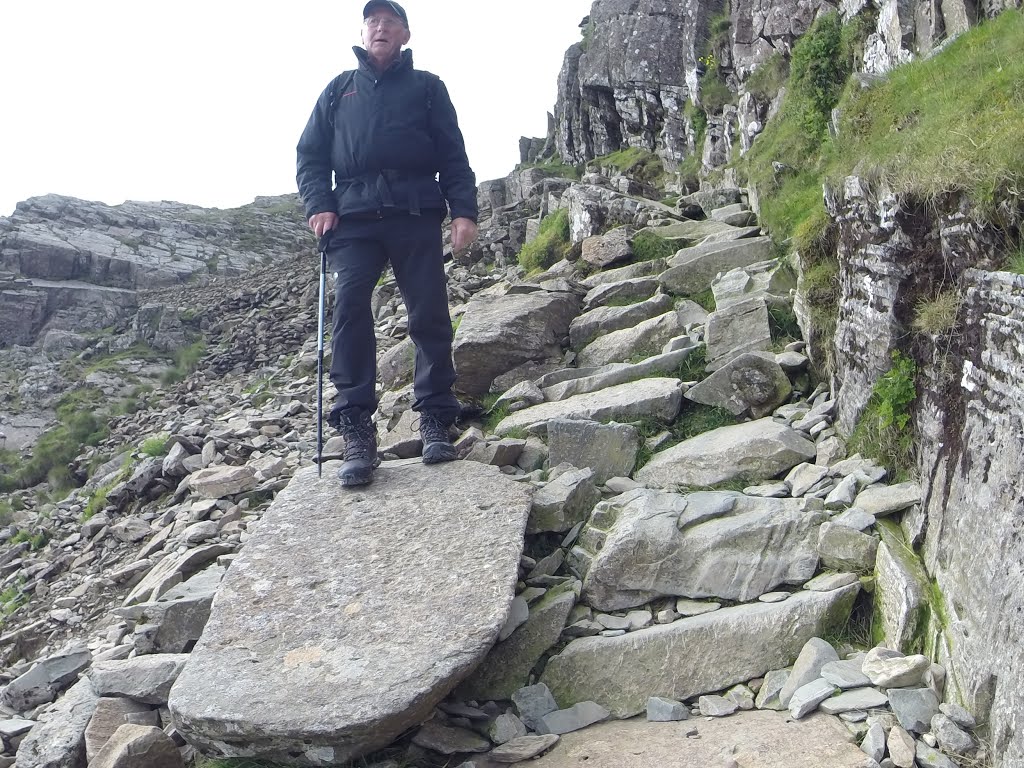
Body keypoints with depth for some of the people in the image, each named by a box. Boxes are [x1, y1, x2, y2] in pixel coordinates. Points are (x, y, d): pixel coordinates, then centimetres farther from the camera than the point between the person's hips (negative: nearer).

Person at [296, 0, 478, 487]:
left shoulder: (427, 87, 19)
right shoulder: (339, 89, 24)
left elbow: (453, 155, 11)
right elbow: (310, 154, 19)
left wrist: (463, 209, -4)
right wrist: (318, 205, 1)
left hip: (416, 214, -1)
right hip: (353, 215, 1)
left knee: (429, 315, -6)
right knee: (349, 308, -16)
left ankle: (435, 422, 5)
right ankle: (357, 432, -17)